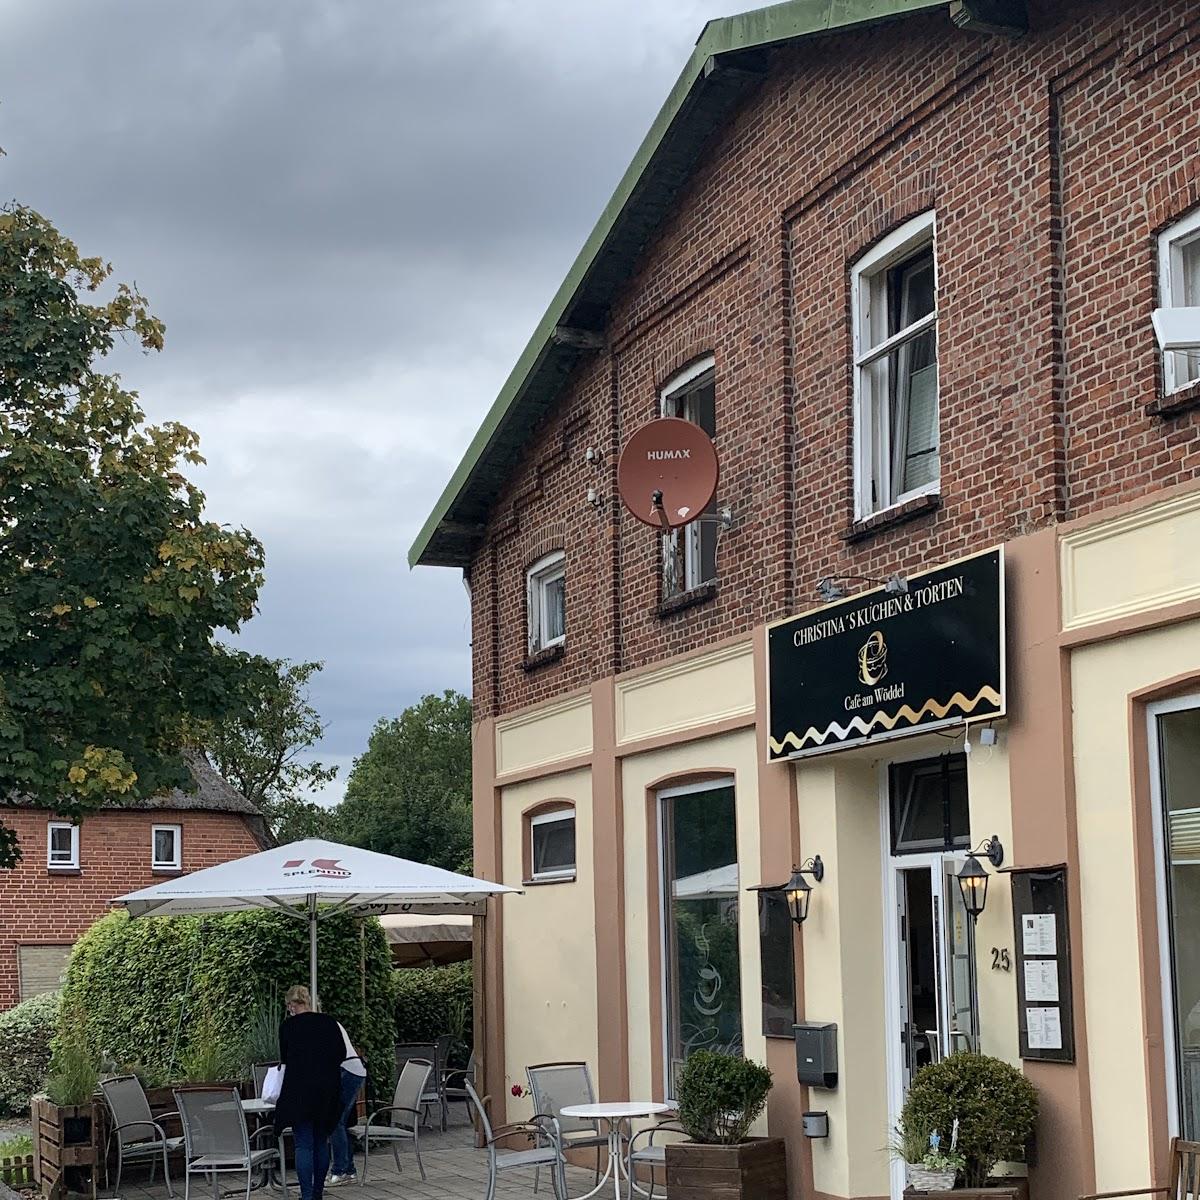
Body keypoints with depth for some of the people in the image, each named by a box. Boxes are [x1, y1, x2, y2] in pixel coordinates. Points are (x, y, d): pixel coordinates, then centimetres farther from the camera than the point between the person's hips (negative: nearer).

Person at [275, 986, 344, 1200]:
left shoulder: (287, 1027, 1)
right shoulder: (329, 1022, 7)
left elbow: (285, 1059, 13)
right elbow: (342, 1053, 5)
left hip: (301, 1088, -3)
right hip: (329, 1088, 3)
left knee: (304, 1144, -3)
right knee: (321, 1141, 12)